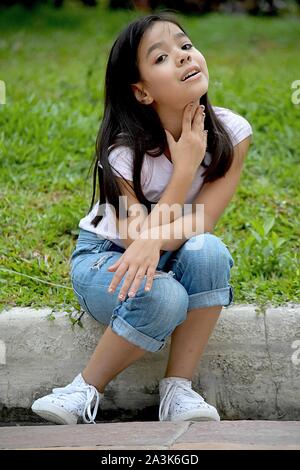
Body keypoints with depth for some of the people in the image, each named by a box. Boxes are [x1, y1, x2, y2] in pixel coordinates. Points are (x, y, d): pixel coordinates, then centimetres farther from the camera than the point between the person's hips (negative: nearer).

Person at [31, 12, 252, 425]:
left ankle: (178, 390, -22)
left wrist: (155, 241, -42)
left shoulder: (231, 133, -16)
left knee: (209, 251, -32)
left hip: (173, 260, 3)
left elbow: (199, 224, -19)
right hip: (105, 260, -3)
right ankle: (86, 391, -14)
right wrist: (185, 167, -30)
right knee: (161, 297, -36)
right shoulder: (123, 151, -24)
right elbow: (136, 238, -27)